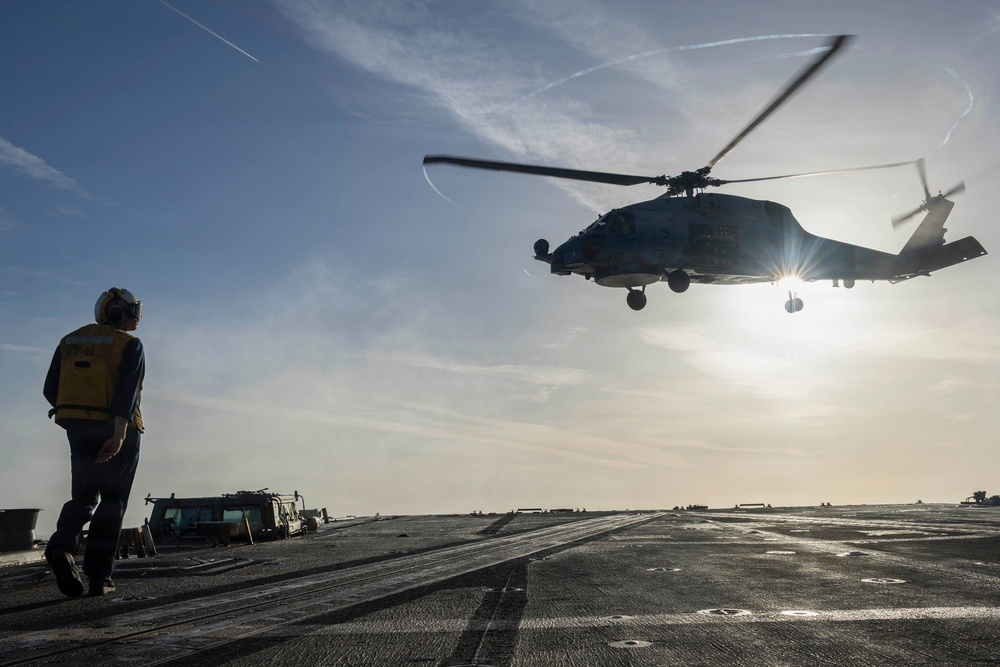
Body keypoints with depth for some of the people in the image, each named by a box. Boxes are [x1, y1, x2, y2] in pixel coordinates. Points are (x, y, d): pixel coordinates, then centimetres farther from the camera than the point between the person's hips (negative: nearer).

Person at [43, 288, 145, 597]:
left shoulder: (70, 341, 12)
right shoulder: (129, 344, -5)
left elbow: (51, 390, 10)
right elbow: (126, 391, -20)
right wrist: (118, 435, -28)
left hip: (79, 432, 4)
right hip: (116, 432, -4)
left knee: (84, 497, 15)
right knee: (112, 502, 5)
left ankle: (62, 546, -13)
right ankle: (99, 576, 1)